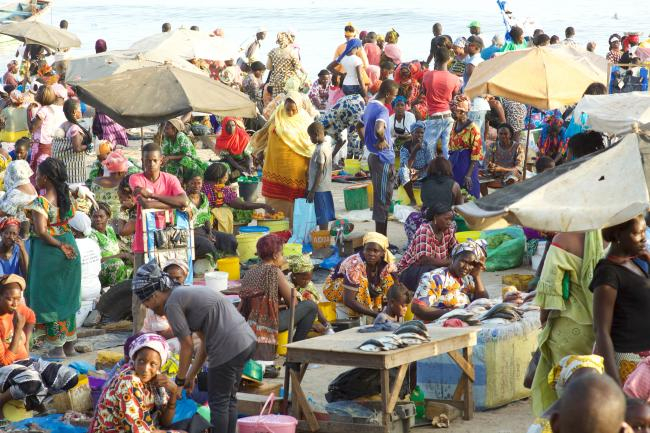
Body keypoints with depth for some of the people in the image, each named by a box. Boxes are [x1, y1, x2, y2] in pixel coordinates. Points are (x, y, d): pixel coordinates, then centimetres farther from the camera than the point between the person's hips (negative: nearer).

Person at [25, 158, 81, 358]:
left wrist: (59, 245, -18)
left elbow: (41, 231, -27)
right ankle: (70, 343, 26)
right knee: (67, 296, 18)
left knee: (49, 298, 6)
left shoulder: (40, 202, -20)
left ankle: (57, 347, 9)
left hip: (48, 252, -7)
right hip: (69, 247, 7)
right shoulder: (67, 197, 0)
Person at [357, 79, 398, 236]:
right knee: (383, 199, -4)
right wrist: (382, 141, -20)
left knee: (379, 196, 16)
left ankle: (380, 235, 23)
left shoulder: (370, 106, 10)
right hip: (383, 158, -9)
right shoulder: (382, 110, -19)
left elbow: (359, 126, 25)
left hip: (373, 155, 9)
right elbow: (378, 129, -38)